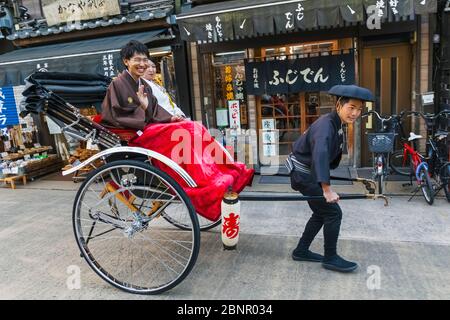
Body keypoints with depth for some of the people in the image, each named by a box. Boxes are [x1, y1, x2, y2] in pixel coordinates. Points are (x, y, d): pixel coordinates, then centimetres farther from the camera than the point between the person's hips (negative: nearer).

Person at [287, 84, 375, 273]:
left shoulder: (339, 125, 6)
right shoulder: (326, 125, -24)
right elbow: (320, 154, -39)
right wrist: (326, 188, -44)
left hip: (309, 172, 10)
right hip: (304, 174, -10)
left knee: (321, 213, 16)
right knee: (333, 213, -6)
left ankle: (301, 251, 27)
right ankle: (330, 258, 10)